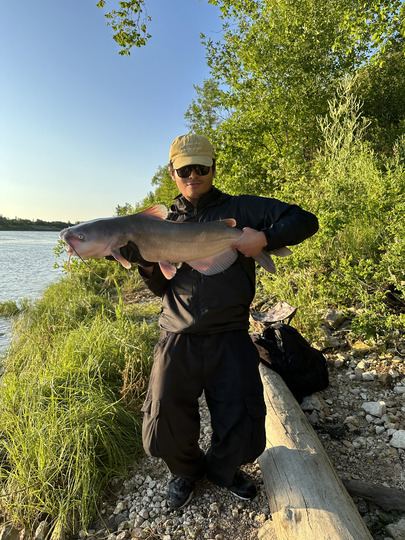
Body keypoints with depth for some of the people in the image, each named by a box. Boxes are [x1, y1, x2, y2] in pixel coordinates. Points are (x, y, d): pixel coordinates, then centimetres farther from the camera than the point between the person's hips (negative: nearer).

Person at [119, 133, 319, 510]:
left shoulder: (241, 209, 4)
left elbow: (305, 221, 1)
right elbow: (162, 288, 11)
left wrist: (264, 238, -15)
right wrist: (147, 266, -10)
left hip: (229, 337, -1)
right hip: (177, 339, 2)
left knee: (243, 431, 1)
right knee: (164, 427, 0)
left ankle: (221, 469, 39)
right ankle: (186, 469, 37)